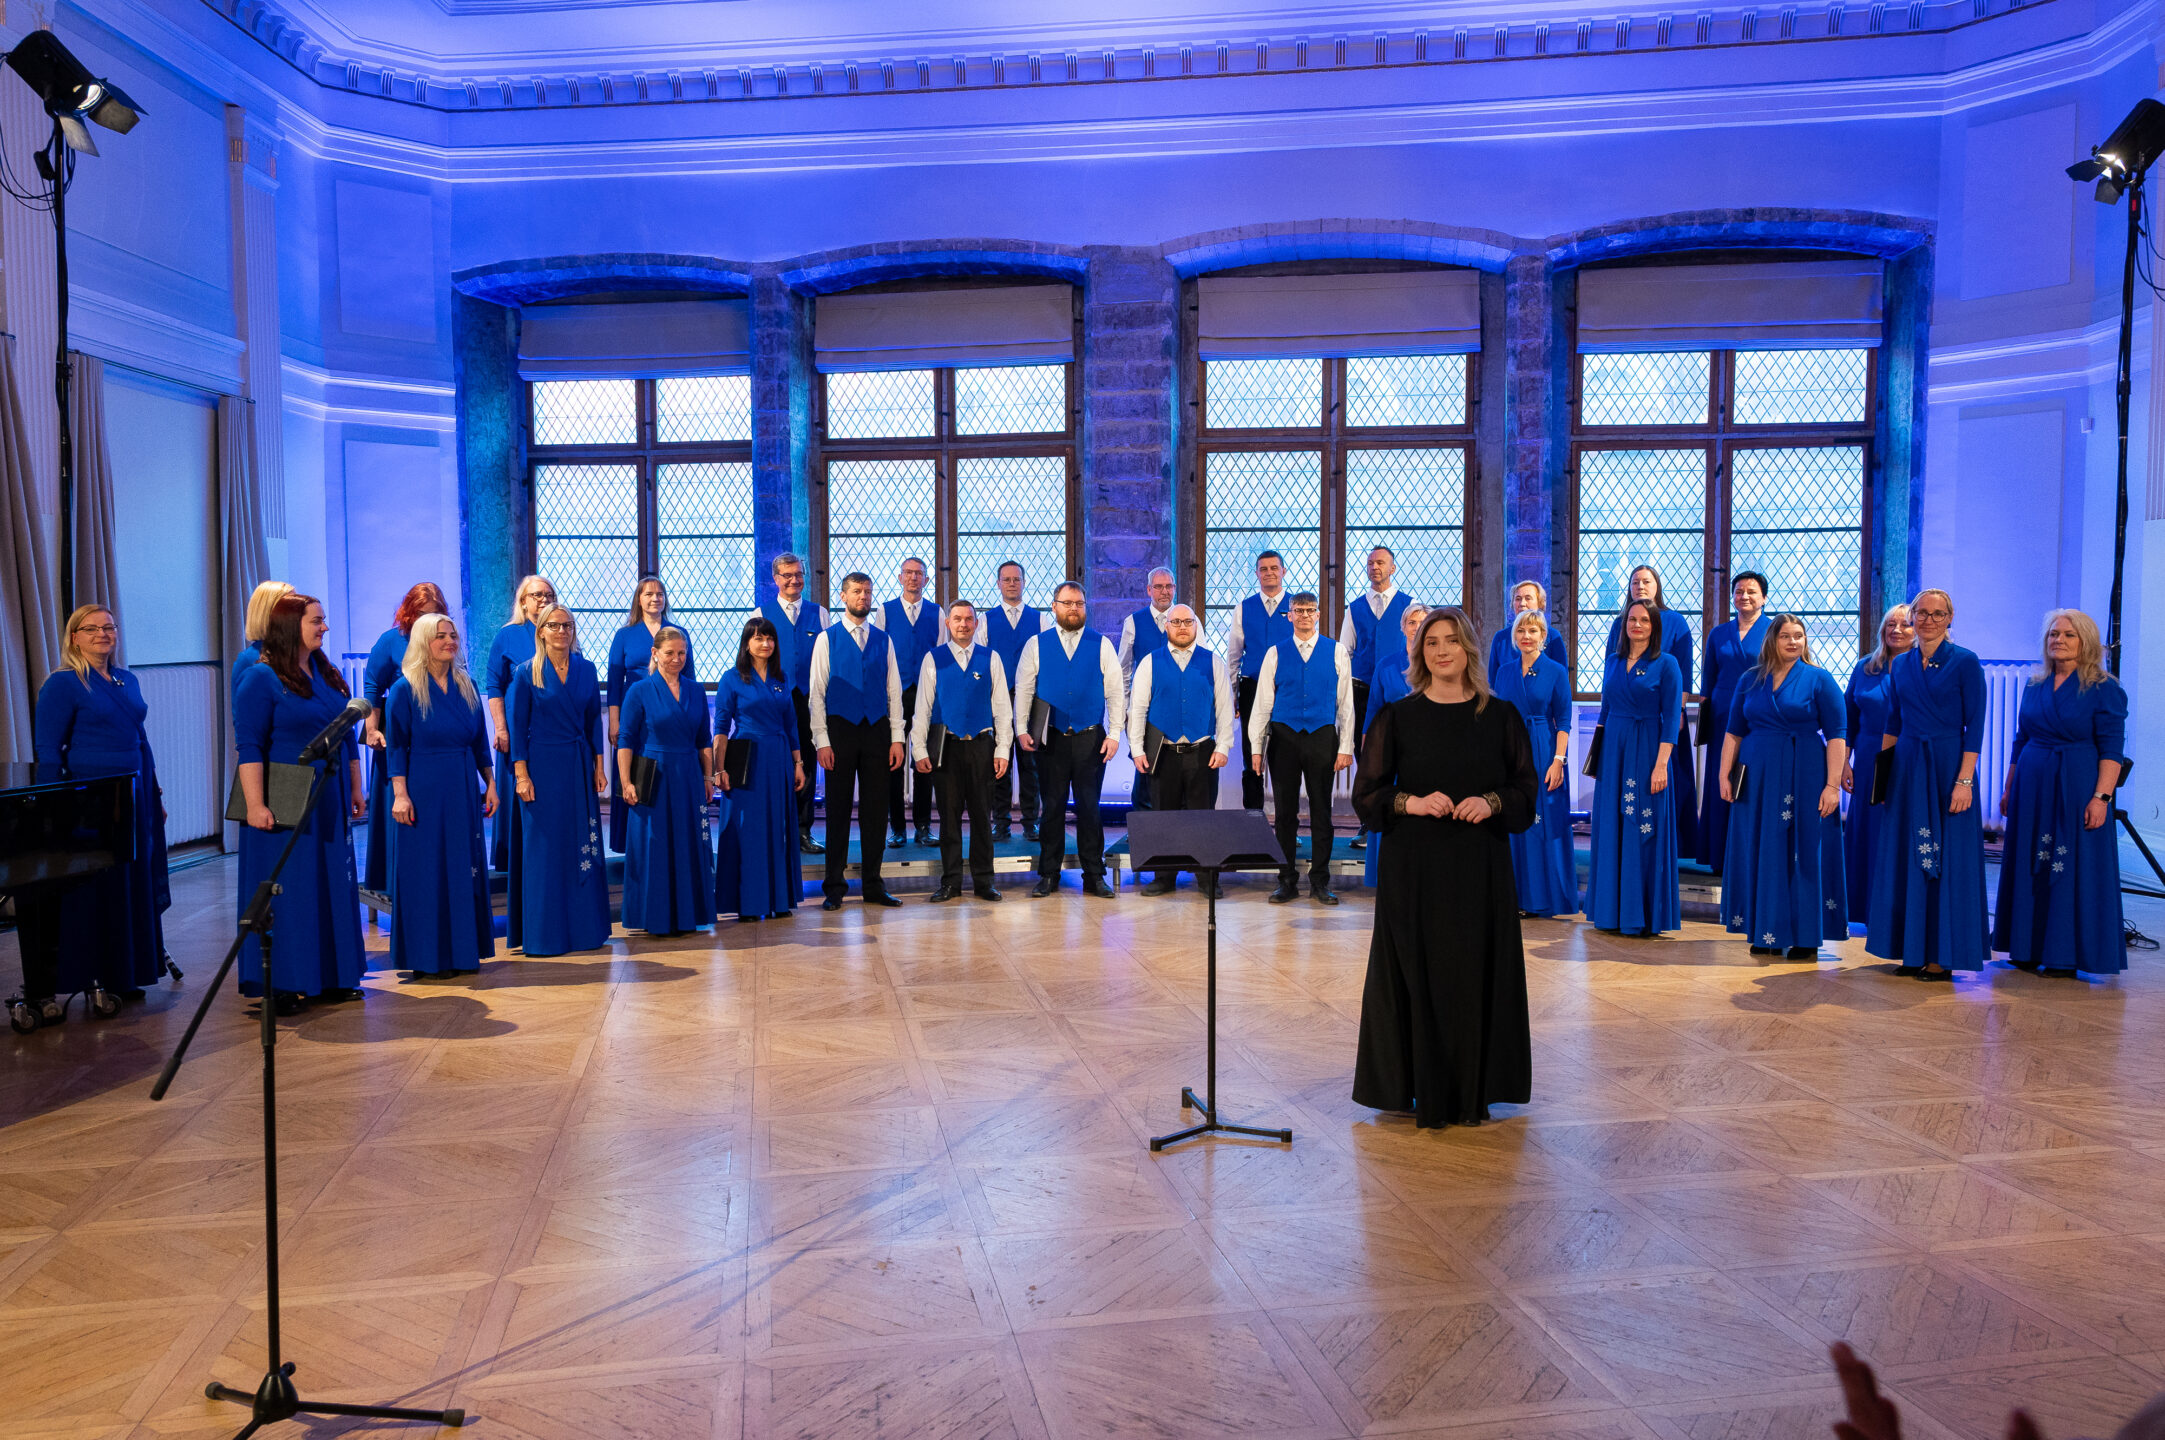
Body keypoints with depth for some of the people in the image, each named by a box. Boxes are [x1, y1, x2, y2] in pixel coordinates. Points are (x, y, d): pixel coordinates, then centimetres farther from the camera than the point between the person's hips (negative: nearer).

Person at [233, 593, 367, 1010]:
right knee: (283, 890, -1)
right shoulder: (262, 679, -9)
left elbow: (347, 738, 17)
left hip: (328, 803, 7)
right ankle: (280, 984, 7)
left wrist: (356, 790, 15)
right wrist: (255, 804, -21)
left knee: (333, 885, 10)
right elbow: (249, 747, -15)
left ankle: (332, 976, 20)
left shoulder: (328, 675, 12)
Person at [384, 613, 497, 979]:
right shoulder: (405, 689, -5)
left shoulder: (466, 686, 9)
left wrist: (490, 784, 9)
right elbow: (395, 746, -7)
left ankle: (463, 949, 17)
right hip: (423, 791, -5)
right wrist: (400, 795, -14)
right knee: (425, 870, 0)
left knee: (464, 868, 8)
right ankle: (426, 956, 8)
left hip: (463, 791, 5)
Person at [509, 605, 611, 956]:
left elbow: (594, 720, 10)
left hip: (580, 766, 3)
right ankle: (544, 932, 7)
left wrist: (599, 766, 5)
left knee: (583, 845, 6)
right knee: (544, 848, 0)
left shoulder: (586, 669, 7)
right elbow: (518, 727, -4)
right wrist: (521, 775, -10)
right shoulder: (527, 673, -3)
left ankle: (585, 926, 15)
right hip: (542, 766, -3)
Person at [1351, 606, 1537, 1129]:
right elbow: (1366, 793, 1)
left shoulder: (1501, 717, 5)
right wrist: (1411, 802, -17)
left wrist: (1491, 802, -13)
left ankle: (1473, 1094, 17)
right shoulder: (1396, 718, 1)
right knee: (1418, 974, 0)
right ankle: (1425, 1094, 13)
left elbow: (1526, 790, 7)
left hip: (1481, 868, 1)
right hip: (1414, 868, -1)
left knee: (1477, 974, 4)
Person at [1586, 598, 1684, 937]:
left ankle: (1644, 912, 6)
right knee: (1611, 829, 7)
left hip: (1647, 751, -5)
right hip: (1613, 749, 5)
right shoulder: (1613, 662, 11)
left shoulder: (1666, 664, -4)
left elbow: (1671, 718, -9)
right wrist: (1596, 756, 11)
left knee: (1644, 830, -2)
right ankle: (1611, 909, 15)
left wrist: (1661, 764, -16)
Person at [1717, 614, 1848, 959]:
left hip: (1805, 777, -3)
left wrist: (1833, 785, -13)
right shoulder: (1750, 680, 8)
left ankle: (1805, 937, 8)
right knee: (1759, 854, 5)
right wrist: (1724, 775, 2)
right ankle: (1765, 933, 14)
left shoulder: (1819, 680, -1)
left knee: (1803, 853, 0)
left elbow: (1836, 736, -6)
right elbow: (1733, 732, 10)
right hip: (1757, 778, 3)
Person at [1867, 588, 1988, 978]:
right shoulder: (1901, 664, 10)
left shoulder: (1965, 663, -5)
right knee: (1905, 856, 6)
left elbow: (1975, 727, -9)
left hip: (1947, 766, -5)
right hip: (1906, 767, 5)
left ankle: (1942, 955, 5)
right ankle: (1912, 949, 15)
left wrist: (1964, 780, -16)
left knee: (1945, 858, -2)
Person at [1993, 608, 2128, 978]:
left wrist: (2101, 797, -19)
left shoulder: (2104, 690, -5)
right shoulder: (2034, 688, 11)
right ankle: (2029, 949, 17)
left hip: (2076, 790, -5)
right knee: (2029, 867, 8)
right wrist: (2008, 789, 13)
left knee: (2073, 868, -1)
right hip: (2032, 788, 5)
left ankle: (2067, 955, 7)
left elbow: (2112, 750, -10)